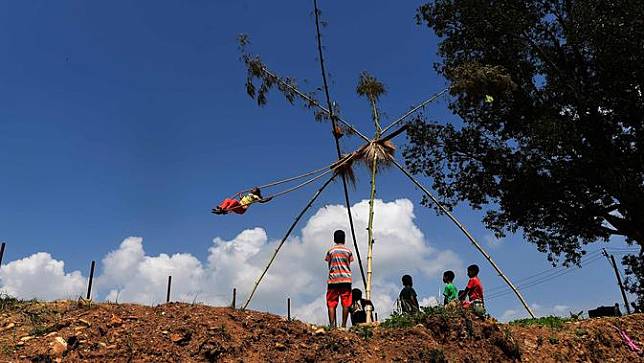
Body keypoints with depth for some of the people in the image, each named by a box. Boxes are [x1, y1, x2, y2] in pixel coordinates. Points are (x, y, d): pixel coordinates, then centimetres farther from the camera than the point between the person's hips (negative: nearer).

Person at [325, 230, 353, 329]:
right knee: (345, 303, 3)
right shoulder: (348, 251, 3)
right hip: (346, 279, 0)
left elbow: (329, 264, 6)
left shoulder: (330, 251, 3)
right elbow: (349, 263, 6)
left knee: (331, 303, 1)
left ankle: (332, 325, -8)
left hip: (333, 280, 0)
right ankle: (344, 325, 1)